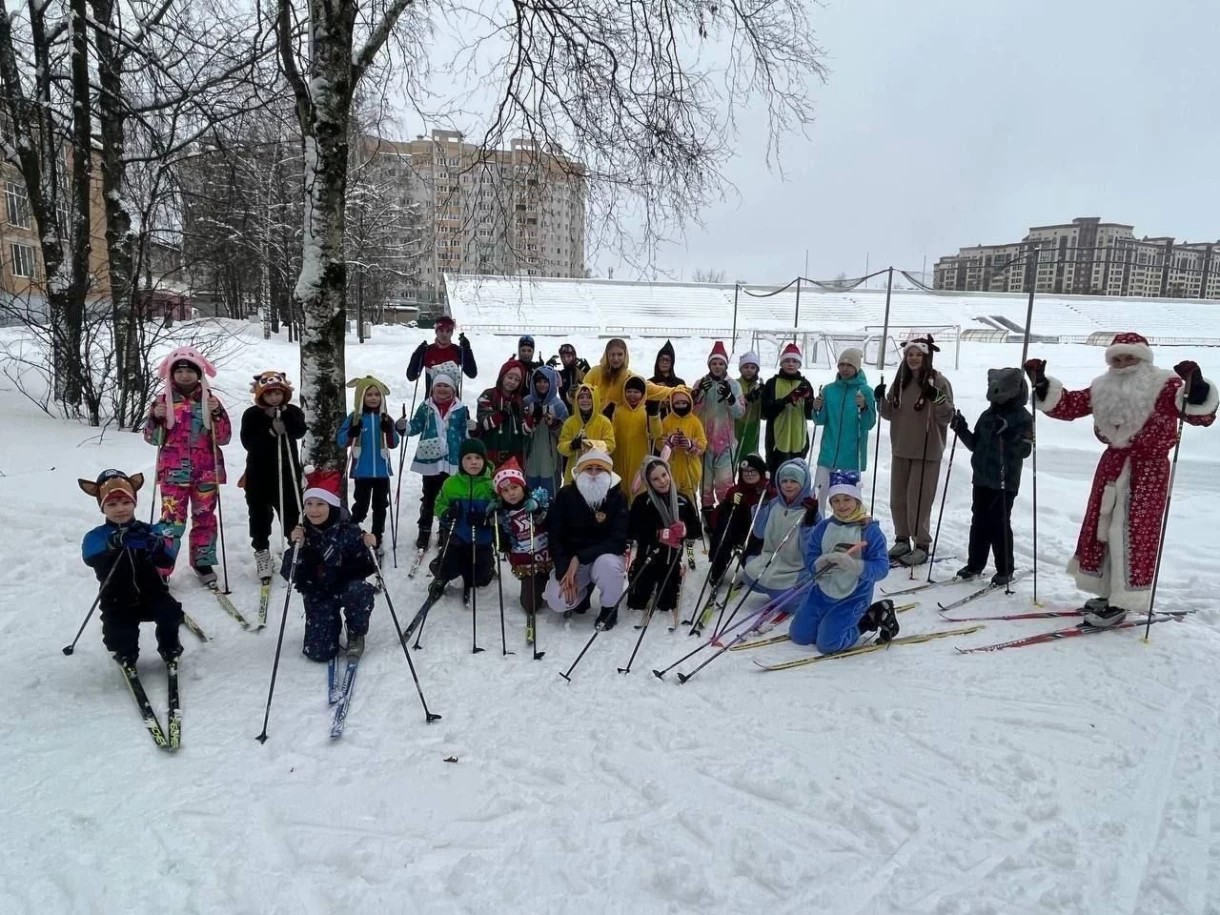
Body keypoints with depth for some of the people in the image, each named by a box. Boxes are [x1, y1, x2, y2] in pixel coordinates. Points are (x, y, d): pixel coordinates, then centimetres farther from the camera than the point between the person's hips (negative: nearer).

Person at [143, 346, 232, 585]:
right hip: (173, 472, -1)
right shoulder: (163, 401, 4)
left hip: (206, 472, 1)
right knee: (172, 520, -8)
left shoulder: (209, 400, 5)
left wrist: (217, 414, -14)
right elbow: (152, 438, 4)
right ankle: (162, 568, -1)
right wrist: (156, 418, -14)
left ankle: (203, 562, 23)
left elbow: (224, 438, 0)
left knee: (204, 517, 9)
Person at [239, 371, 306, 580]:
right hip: (259, 474, -1)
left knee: (292, 512, 6)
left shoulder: (293, 412, 1)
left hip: (287, 472, 1)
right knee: (260, 515, 6)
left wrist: (284, 416, -27)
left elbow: (300, 432, -16)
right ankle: (262, 552, 17)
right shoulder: (251, 415, -3)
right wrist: (270, 432, -24)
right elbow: (248, 442, -13)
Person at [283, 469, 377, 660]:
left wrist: (367, 547, -30)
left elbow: (364, 570, -12)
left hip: (347, 588, -2)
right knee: (318, 653, -8)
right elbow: (290, 575, -11)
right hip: (318, 597, 2)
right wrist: (297, 548, -25)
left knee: (359, 591, -38)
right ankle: (333, 624, 29)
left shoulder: (349, 531, -15)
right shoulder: (301, 533, -8)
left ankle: (356, 634, -6)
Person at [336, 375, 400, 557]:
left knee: (380, 506, 10)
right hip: (362, 471, -3)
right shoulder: (354, 417, -4)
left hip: (382, 470, 3)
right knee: (361, 506, 0)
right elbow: (340, 441, -5)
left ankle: (377, 541, 20)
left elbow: (394, 444, 3)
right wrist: (352, 433, -24)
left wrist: (389, 431, -15)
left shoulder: (385, 418, 3)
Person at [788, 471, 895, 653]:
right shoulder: (823, 527, -3)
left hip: (853, 597, -5)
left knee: (828, 644, -13)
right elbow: (810, 561, -5)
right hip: (822, 591, 5)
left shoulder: (871, 530, -13)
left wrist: (853, 565, -35)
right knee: (798, 635, 10)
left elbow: (881, 568, -19)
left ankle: (869, 619, 11)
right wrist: (825, 561, -28)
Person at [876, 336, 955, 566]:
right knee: (897, 499, 12)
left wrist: (938, 399, -27)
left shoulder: (939, 382, -8)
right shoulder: (900, 382, 8)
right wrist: (881, 400, -4)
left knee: (918, 501, -4)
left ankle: (922, 545, 8)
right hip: (900, 450, 6)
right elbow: (890, 414, 13)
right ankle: (902, 540, 26)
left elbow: (947, 417, -11)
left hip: (927, 452, -6)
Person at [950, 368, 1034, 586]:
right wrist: (961, 429, 2)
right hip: (982, 478, 6)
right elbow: (975, 445, 16)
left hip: (1005, 482, -6)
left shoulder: (1023, 417, -5)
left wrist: (1008, 433, -28)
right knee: (979, 522, 10)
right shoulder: (988, 415, 11)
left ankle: (1005, 570, 10)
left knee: (999, 525, -2)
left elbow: (1025, 449, -14)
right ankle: (975, 564, 21)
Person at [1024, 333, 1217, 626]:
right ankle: (1109, 591, 25)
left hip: (1149, 469, -6)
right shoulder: (1104, 389, 6)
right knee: (1099, 526, 10)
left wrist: (1195, 388, -41)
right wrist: (1042, 385, -3)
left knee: (1135, 533, -7)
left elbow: (1201, 414, -21)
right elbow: (1067, 405, 10)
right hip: (1112, 465, 7)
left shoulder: (1164, 387, -11)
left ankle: (1122, 602, 0)